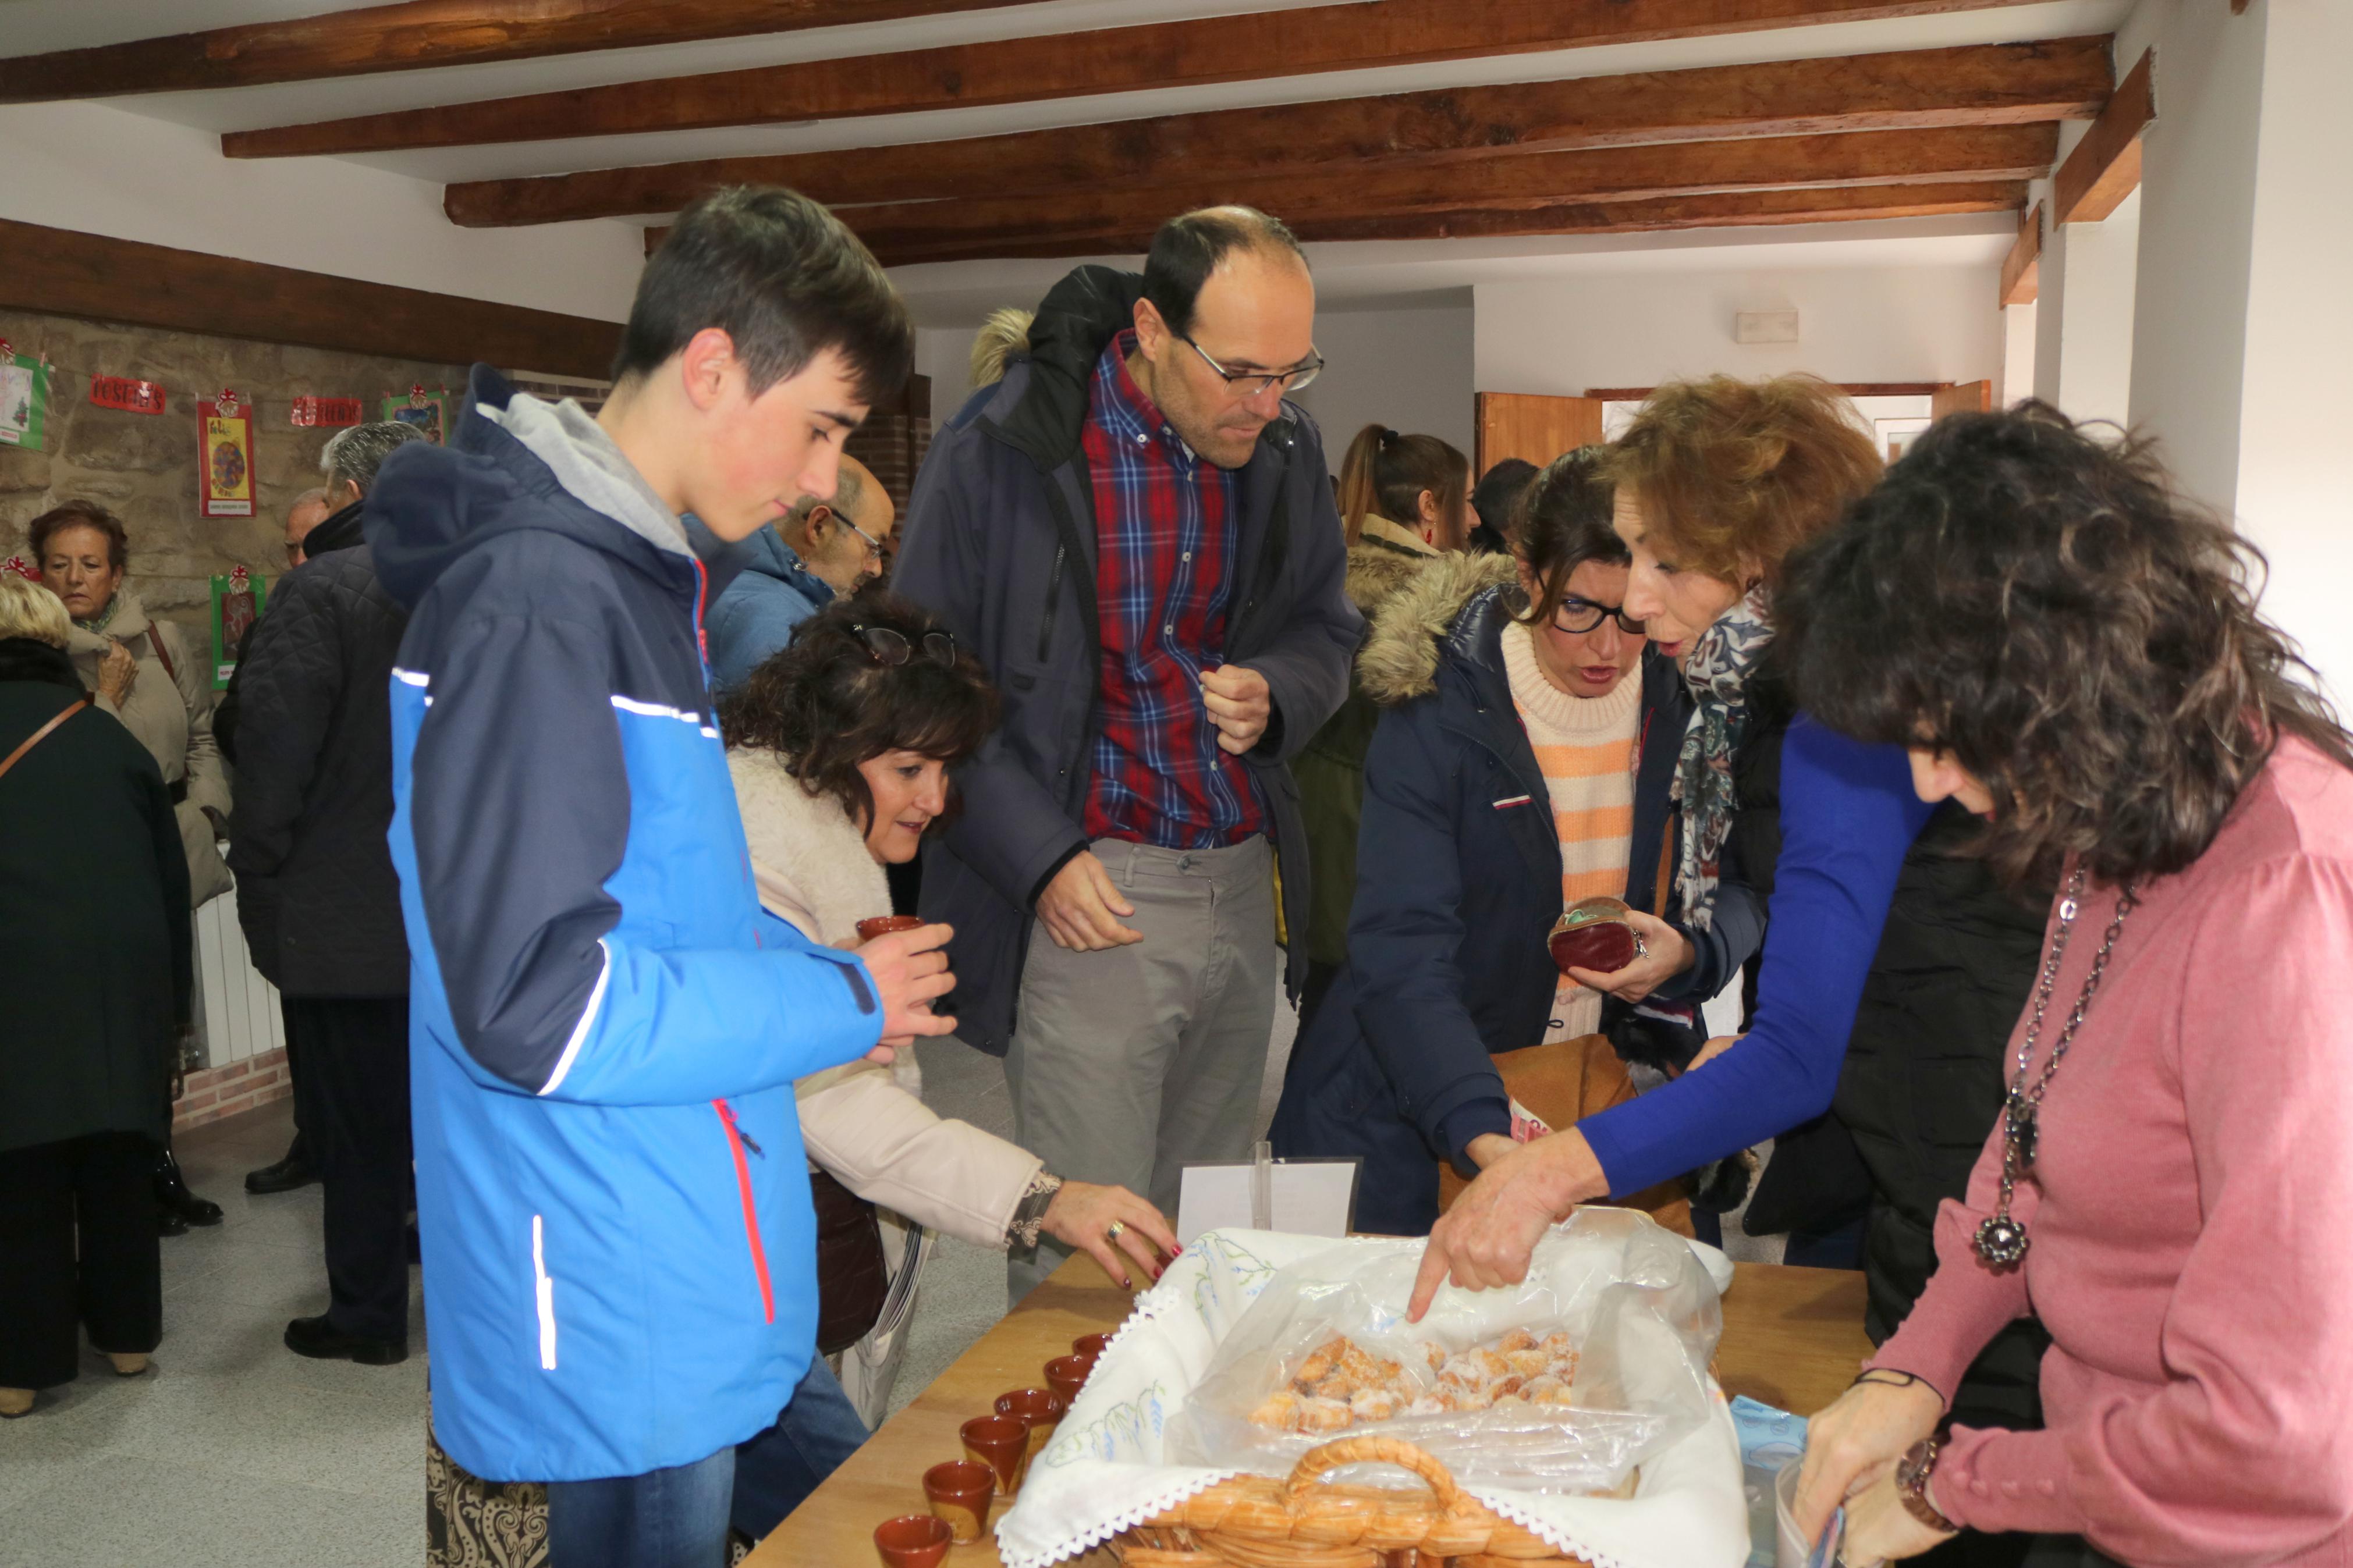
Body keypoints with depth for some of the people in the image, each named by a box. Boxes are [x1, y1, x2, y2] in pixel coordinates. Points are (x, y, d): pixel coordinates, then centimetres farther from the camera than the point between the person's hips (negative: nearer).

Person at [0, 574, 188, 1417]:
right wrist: (175, 999, 20)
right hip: (124, 975, 3)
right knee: (117, 1157, 14)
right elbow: (171, 871, 13)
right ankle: (127, 1332, 24)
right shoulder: (106, 735, 11)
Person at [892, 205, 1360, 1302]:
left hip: (1244, 886, 5)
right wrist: (1041, 859, -13)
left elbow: (1327, 626, 20)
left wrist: (1276, 695, -4)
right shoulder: (1002, 449, -9)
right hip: (1088, 891, -5)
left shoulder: (1286, 449, 7)